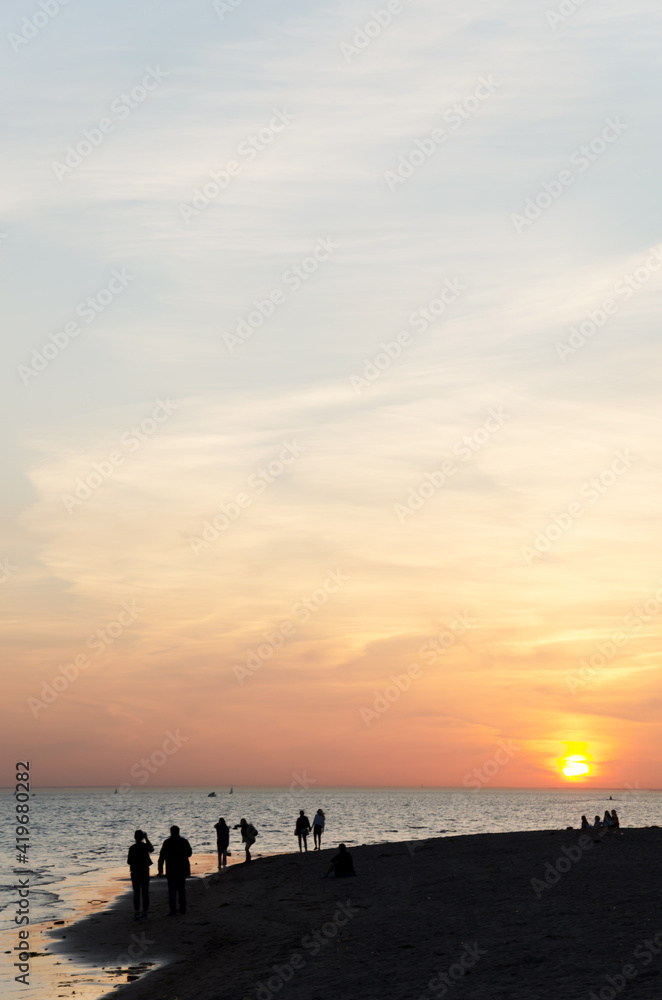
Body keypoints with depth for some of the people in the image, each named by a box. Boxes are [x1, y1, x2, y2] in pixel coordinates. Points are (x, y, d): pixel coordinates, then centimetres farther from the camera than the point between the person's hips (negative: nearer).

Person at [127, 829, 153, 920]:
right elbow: (151, 849, 19)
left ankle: (136, 912, -19)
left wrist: (128, 858, 10)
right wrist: (147, 839, 27)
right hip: (145, 872, 3)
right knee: (145, 892, 11)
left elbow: (129, 862, -12)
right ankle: (144, 912, 14)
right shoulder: (146, 846, -3)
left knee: (136, 892, -5)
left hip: (135, 871, -3)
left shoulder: (132, 848, -13)